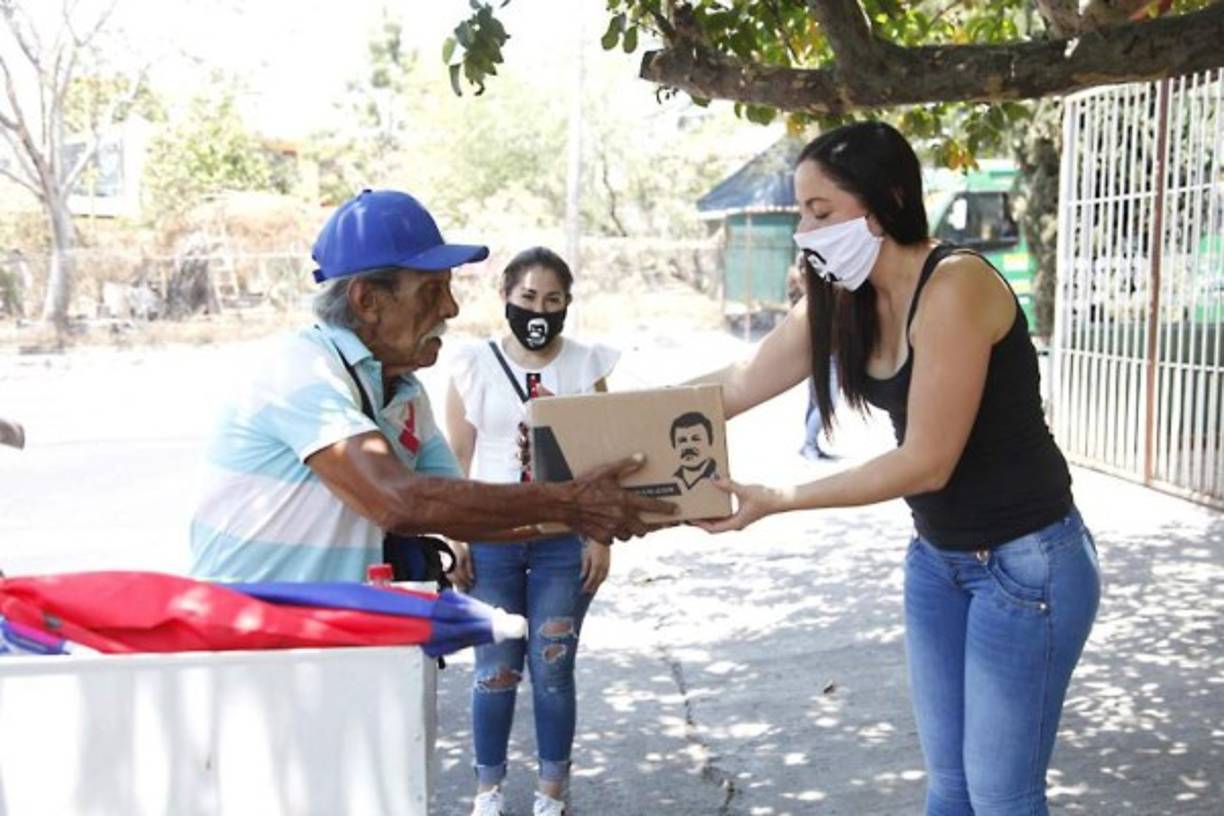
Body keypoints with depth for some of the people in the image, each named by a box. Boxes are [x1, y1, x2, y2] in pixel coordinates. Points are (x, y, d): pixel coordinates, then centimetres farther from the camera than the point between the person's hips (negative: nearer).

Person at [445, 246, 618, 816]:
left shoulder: (586, 365, 1)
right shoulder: (474, 365, -1)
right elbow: (457, 461, 2)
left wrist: (601, 537, -2)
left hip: (563, 539, 0)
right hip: (491, 538, 0)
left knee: (552, 669, 5)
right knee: (495, 669, 7)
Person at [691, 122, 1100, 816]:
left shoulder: (955, 285, -24)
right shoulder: (845, 298, 1)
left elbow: (926, 463, -24)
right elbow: (740, 384, 5)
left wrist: (778, 501, -21)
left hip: (1026, 563, -8)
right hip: (937, 557, 8)